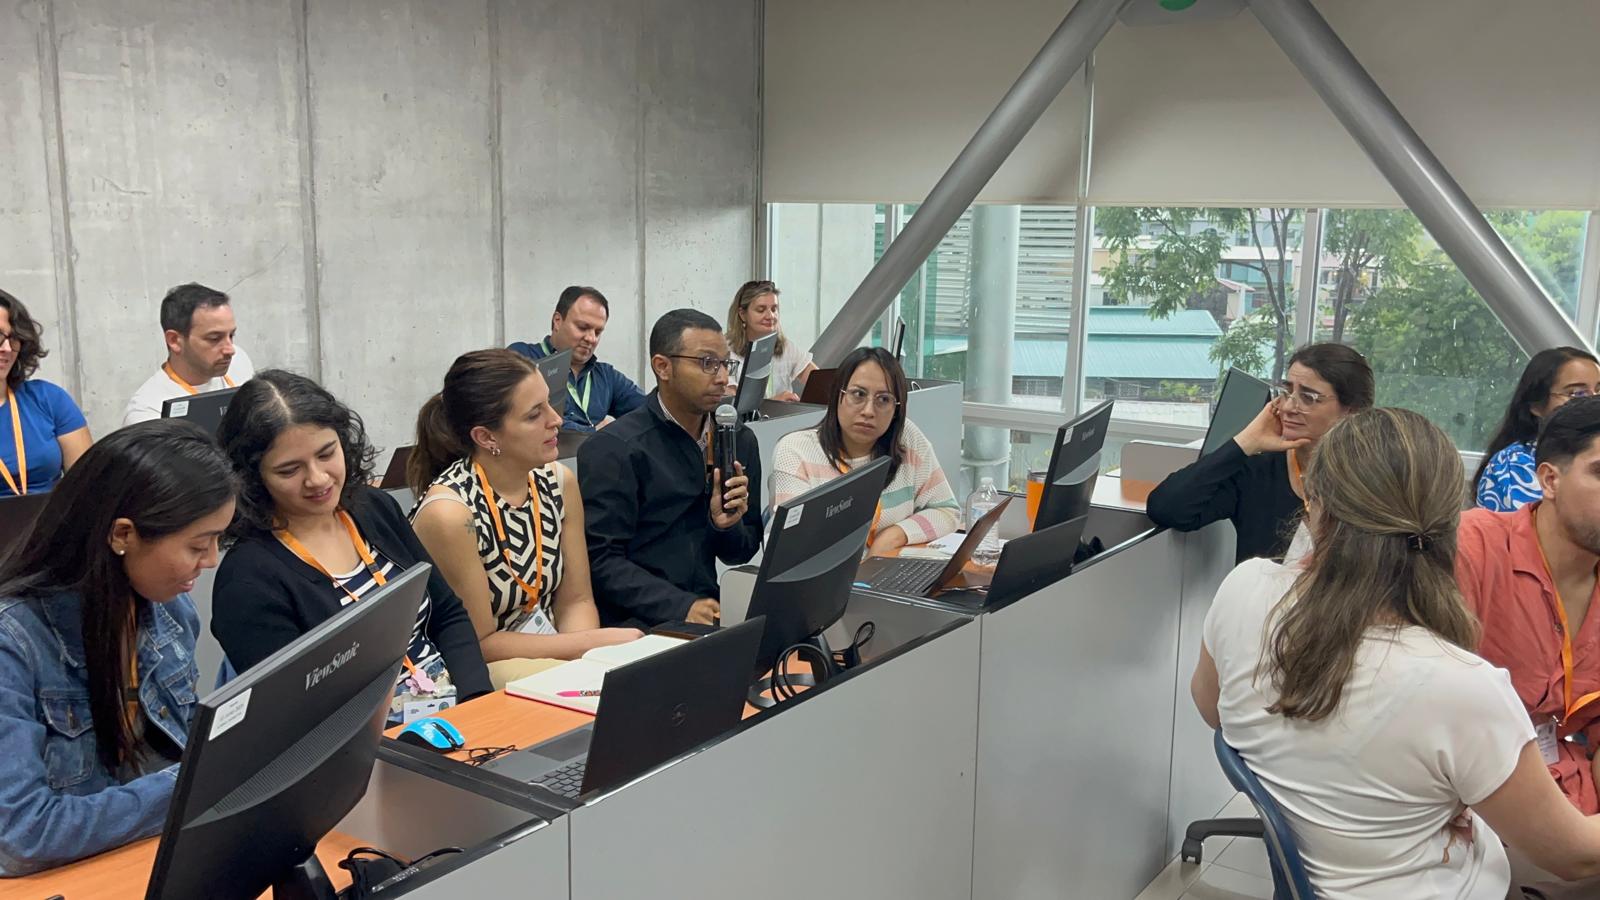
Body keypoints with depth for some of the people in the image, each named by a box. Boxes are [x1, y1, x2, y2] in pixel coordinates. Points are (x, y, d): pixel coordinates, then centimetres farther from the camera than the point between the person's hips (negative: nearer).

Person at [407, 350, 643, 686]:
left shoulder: (558, 482, -1)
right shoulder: (448, 512, -21)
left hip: (551, 656, 7)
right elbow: (480, 643, -15)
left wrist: (589, 656, -16)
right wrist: (595, 641, -16)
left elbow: (576, 601, 5)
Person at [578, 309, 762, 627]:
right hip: (634, 623, -6)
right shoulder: (613, 449, -9)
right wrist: (680, 606, -24)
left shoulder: (740, 441, 10)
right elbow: (601, 560, -14)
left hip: (710, 611, 6)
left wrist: (727, 526, -8)